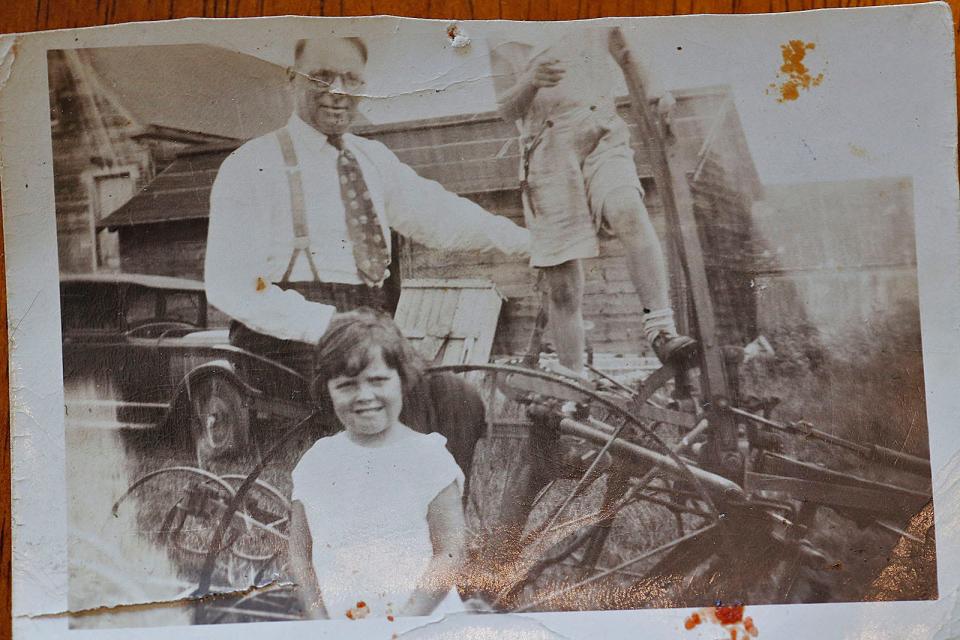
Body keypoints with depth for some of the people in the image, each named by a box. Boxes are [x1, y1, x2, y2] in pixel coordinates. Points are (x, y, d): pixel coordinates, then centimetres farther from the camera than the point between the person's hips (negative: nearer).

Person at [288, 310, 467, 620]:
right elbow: (300, 550, 10)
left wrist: (400, 624, -10)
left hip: (423, 621, -2)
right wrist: (321, 621, -1)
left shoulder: (428, 458, -3)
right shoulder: (316, 462, 6)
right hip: (340, 629, 2)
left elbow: (450, 554, -5)